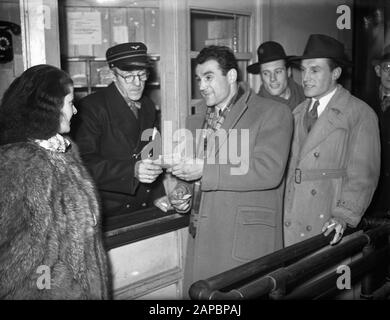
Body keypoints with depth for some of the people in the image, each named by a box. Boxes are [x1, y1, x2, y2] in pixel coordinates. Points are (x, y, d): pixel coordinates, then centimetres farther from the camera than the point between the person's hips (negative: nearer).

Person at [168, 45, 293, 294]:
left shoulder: (274, 113, -5)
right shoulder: (197, 122, 16)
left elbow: (269, 171, -17)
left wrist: (204, 170, -17)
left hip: (246, 243, -5)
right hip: (202, 240, 6)